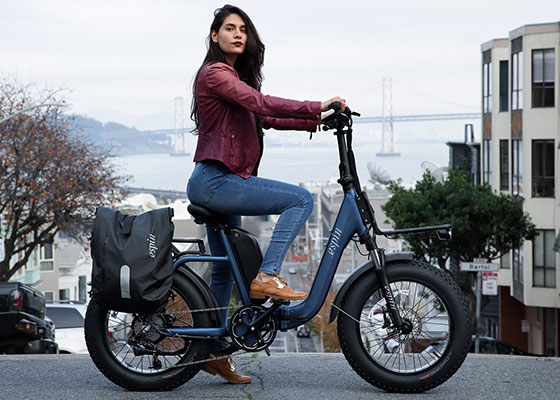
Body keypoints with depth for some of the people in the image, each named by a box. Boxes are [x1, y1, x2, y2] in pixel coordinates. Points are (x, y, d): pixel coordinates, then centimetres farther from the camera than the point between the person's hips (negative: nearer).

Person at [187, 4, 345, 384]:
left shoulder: (235, 77, 22)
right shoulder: (215, 73, -10)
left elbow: (265, 117, 18)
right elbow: (262, 103, -23)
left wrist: (315, 121, 8)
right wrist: (318, 107, -23)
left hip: (219, 182, 11)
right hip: (216, 180, -11)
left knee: (225, 270, 15)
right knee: (301, 199, -18)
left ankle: (214, 352, 22)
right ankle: (268, 277, -20)